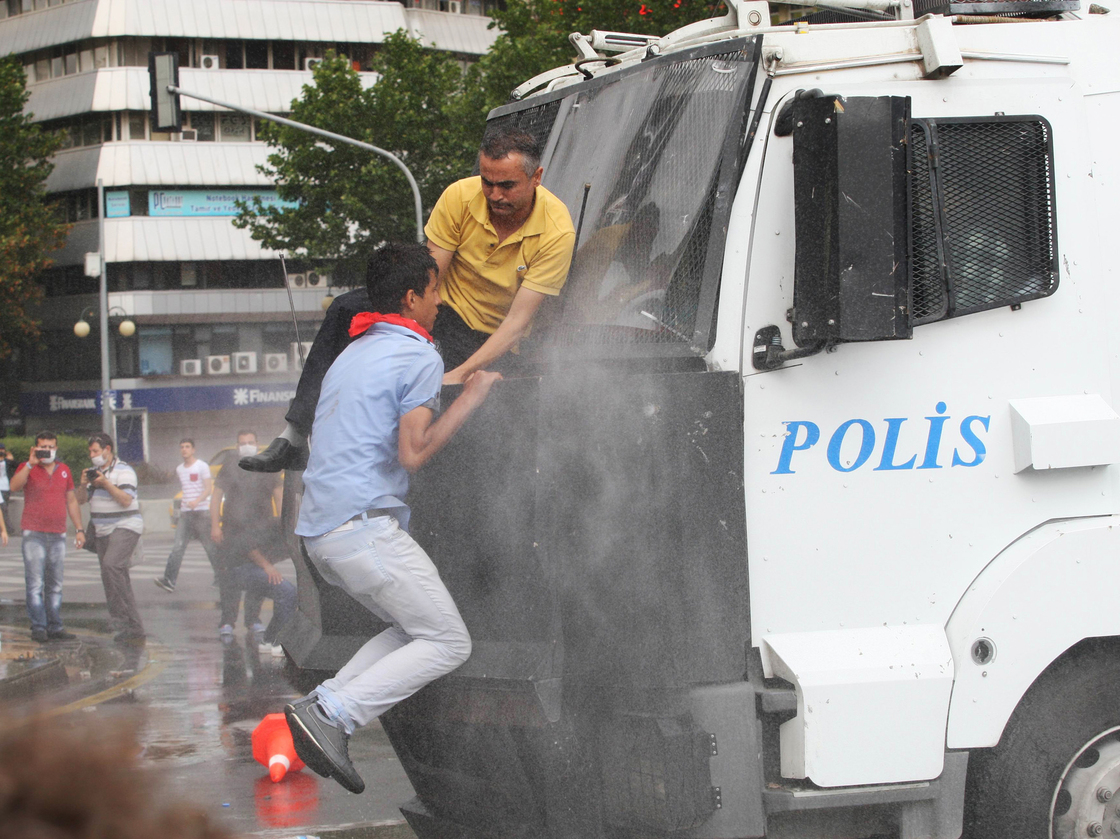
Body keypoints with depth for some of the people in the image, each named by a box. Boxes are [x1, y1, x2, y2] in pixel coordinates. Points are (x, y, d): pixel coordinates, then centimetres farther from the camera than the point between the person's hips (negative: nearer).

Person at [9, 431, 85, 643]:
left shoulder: (64, 470, 14)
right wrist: (31, 463, -23)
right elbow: (14, 486, -18)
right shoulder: (27, 468, 2)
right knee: (35, 583, -8)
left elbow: (71, 501, 19)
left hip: (58, 535, 4)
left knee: (55, 585, 5)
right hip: (34, 534, -4)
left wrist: (79, 529, 14)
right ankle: (38, 627, -7)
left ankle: (55, 627, 8)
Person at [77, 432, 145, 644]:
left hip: (125, 527, -8)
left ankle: (120, 614, -28)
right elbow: (82, 500, 14)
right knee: (118, 578, 6)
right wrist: (84, 485, -5)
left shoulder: (124, 471, -7)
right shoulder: (94, 472, 16)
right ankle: (134, 628, 8)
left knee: (111, 565, -29)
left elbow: (126, 500, -18)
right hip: (102, 531, 8)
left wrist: (106, 484, -22)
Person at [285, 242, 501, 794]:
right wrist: (470, 399, -6)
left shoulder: (353, 354, 21)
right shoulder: (419, 357, -6)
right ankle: (331, 713, -15)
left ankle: (321, 708, 1)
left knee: (414, 630, 18)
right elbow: (413, 452, -16)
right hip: (364, 526, -9)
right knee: (448, 644, -2)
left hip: (318, 528, 9)